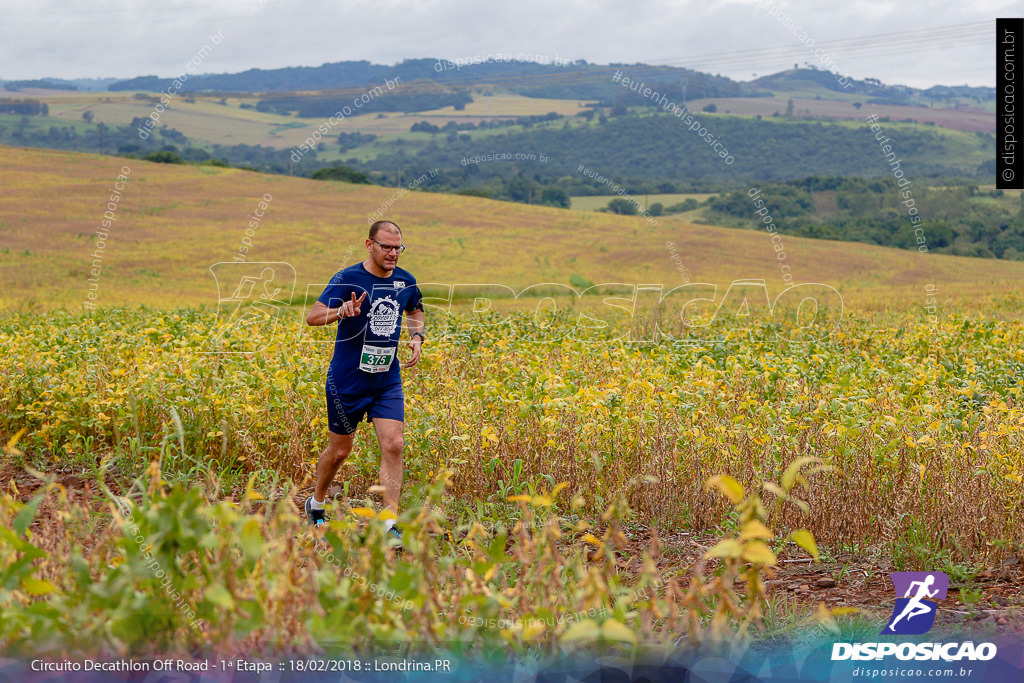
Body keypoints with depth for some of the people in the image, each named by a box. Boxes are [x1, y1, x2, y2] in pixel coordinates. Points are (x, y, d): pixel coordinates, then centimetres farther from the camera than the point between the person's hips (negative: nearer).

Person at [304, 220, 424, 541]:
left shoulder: (406, 281, 2)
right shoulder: (348, 279, -13)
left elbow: (416, 312, 23)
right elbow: (312, 317, -19)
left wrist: (417, 338, 2)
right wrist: (342, 311, -39)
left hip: (387, 381, 3)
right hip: (348, 381, -3)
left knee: (393, 445, -11)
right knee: (340, 450, 9)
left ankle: (390, 523, -8)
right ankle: (316, 503, 36)